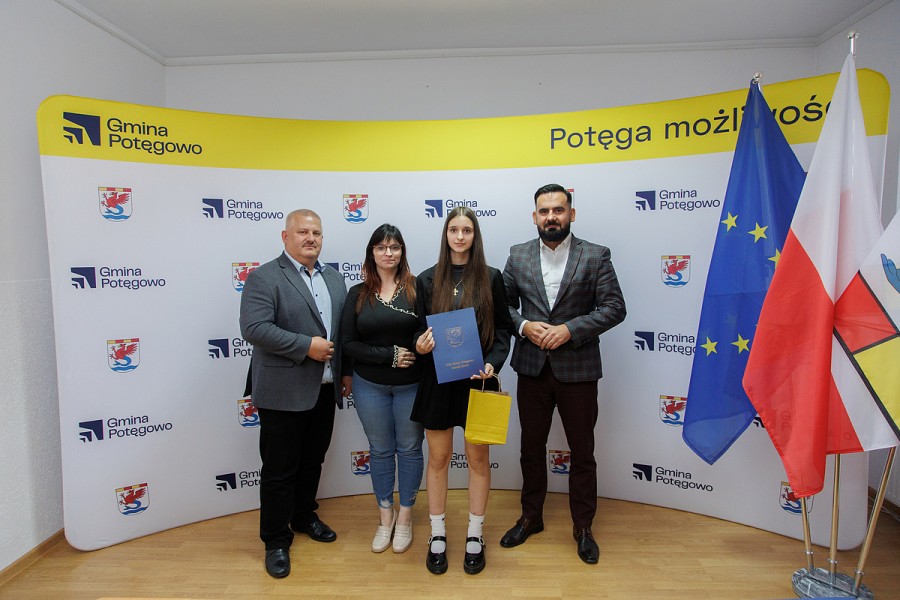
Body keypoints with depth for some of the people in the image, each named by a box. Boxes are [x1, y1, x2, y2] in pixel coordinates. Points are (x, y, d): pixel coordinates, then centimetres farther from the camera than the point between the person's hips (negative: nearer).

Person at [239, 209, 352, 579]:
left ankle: (304, 517, 41)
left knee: (312, 461, 20)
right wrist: (306, 346, -21)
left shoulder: (335, 279, 11)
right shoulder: (264, 277, -9)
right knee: (279, 469, 7)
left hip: (324, 391, 6)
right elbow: (254, 328, -20)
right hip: (283, 392, -6)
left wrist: (346, 371, 10)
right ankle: (276, 541, 24)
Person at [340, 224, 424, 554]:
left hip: (411, 384, -1)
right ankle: (385, 516, 34)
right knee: (380, 450, 15)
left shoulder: (416, 288, -6)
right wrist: (389, 355, -15)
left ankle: (405, 516, 32)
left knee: (409, 449, 12)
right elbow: (348, 343, -5)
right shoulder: (358, 294, -1)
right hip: (370, 386, 1)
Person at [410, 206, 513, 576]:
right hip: (438, 380, 1)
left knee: (478, 458, 10)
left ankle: (475, 536, 29)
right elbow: (419, 330, 6)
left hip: (478, 380, 0)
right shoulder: (428, 279, 2)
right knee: (438, 458, 10)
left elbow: (503, 329, 1)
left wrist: (493, 363, -14)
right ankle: (437, 535, 29)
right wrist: (420, 345, -17)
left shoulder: (491, 278, 0)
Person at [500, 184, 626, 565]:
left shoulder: (595, 256, -4)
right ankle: (531, 517, 36)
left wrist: (569, 329, -18)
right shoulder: (518, 255, 4)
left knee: (582, 452, 11)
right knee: (531, 447, 16)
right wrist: (524, 326, -13)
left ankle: (582, 527, 31)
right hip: (532, 368, 3)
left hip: (577, 369, -2)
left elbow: (614, 308, -8)